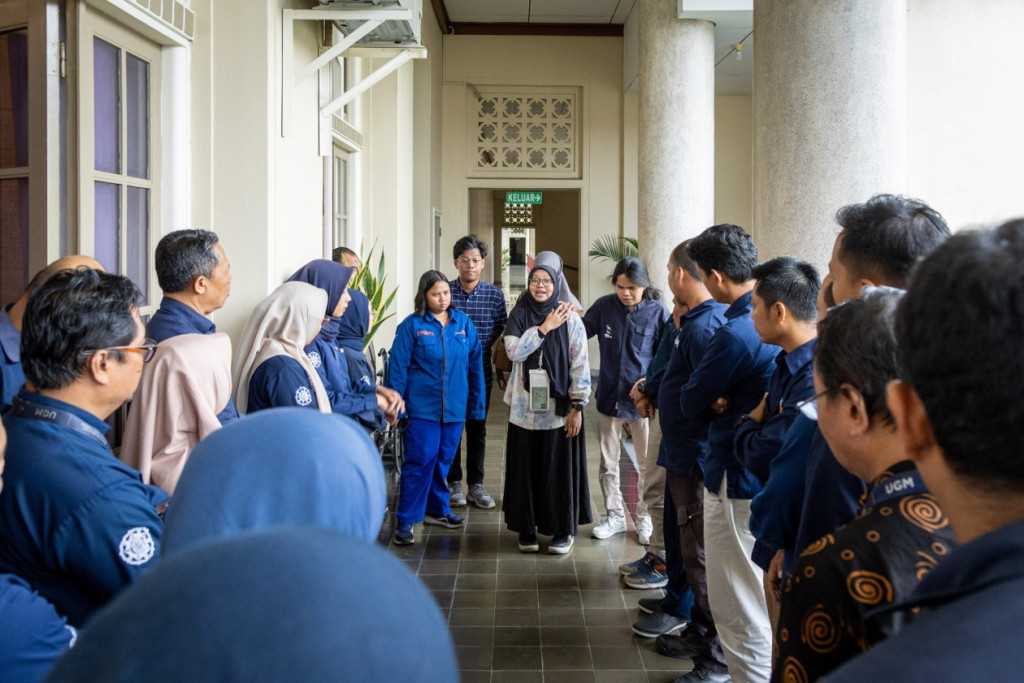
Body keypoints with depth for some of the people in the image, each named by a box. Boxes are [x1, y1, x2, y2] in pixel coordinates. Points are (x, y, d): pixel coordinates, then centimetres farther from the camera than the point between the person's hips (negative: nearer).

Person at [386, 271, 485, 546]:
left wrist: (477, 404, 9)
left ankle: (437, 509, 30)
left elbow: (475, 365, 9)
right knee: (420, 460, -7)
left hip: (454, 407, 4)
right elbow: (398, 367, -4)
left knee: (443, 460, 13)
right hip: (421, 407, -4)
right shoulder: (412, 326, -4)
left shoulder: (463, 322, 6)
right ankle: (405, 520, 0)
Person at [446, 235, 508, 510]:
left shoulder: (494, 294, -1)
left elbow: (501, 333, 7)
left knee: (477, 430, 10)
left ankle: (476, 485, 19)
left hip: (481, 374, 1)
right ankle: (454, 483, 20)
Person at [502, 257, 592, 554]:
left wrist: (577, 406, -9)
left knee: (560, 469, 3)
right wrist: (545, 327, -14)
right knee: (526, 468, 6)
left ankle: (564, 530, 16)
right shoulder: (518, 315, 5)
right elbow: (514, 351, -11)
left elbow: (580, 364, -4)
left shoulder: (570, 318, -3)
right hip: (525, 407, 2)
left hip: (560, 408, -2)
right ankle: (526, 528, 19)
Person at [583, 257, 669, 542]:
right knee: (608, 462, 14)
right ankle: (614, 516, 30)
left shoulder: (658, 312, -10)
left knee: (646, 463, 9)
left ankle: (646, 518, 27)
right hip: (609, 397, 3)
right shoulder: (604, 306, -4)